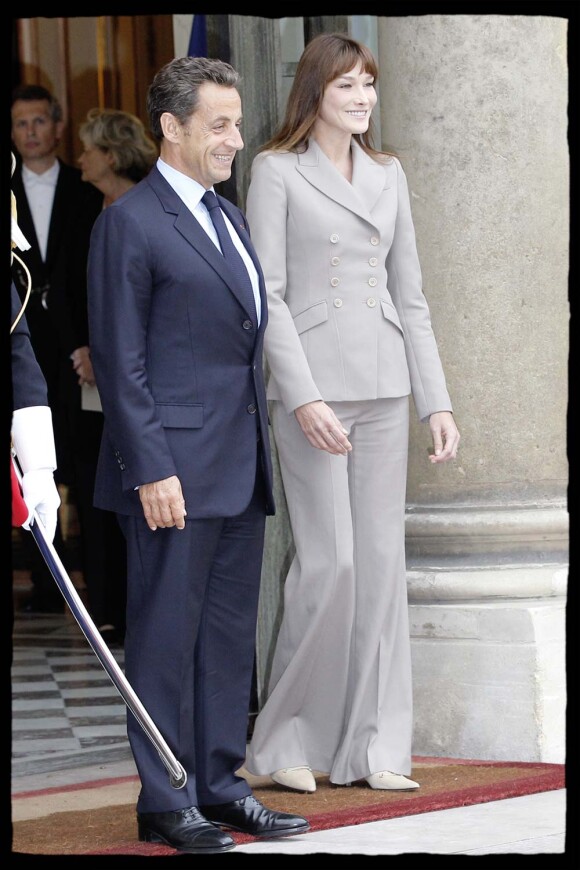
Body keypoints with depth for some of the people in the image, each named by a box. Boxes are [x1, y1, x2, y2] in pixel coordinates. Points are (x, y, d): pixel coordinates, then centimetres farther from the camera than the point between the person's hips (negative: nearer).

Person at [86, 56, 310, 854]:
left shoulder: (230, 219, 17)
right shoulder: (131, 223, -9)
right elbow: (120, 361, -12)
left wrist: (258, 455, 14)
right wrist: (151, 469, -17)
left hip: (240, 469, 8)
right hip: (176, 471, -8)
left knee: (230, 630, 11)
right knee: (166, 633, -1)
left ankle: (220, 784, 19)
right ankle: (165, 802, 5)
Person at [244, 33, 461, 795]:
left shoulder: (387, 174, 14)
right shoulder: (278, 170, -2)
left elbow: (410, 294, 15)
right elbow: (267, 295, -8)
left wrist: (437, 400, 8)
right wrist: (304, 398, -17)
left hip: (384, 385, 5)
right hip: (312, 381, -5)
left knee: (383, 561, 4)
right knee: (329, 562, -9)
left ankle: (371, 747, 9)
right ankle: (285, 741, 4)